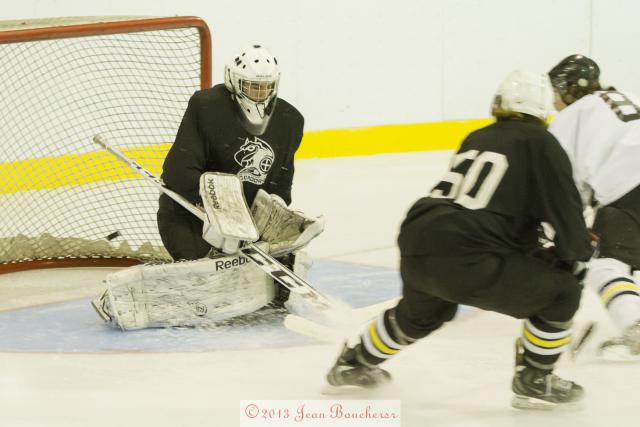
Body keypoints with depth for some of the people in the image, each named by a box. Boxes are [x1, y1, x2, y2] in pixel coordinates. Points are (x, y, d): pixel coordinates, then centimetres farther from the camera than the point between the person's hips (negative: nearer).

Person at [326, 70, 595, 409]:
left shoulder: (477, 139, 24)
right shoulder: (540, 143, 3)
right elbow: (566, 210, -2)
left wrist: (535, 253, 38)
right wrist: (574, 260, 13)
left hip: (416, 243, 8)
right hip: (462, 260, -8)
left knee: (424, 311, 39)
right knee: (560, 292, 7)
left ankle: (355, 362, 53)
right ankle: (533, 382, 13)